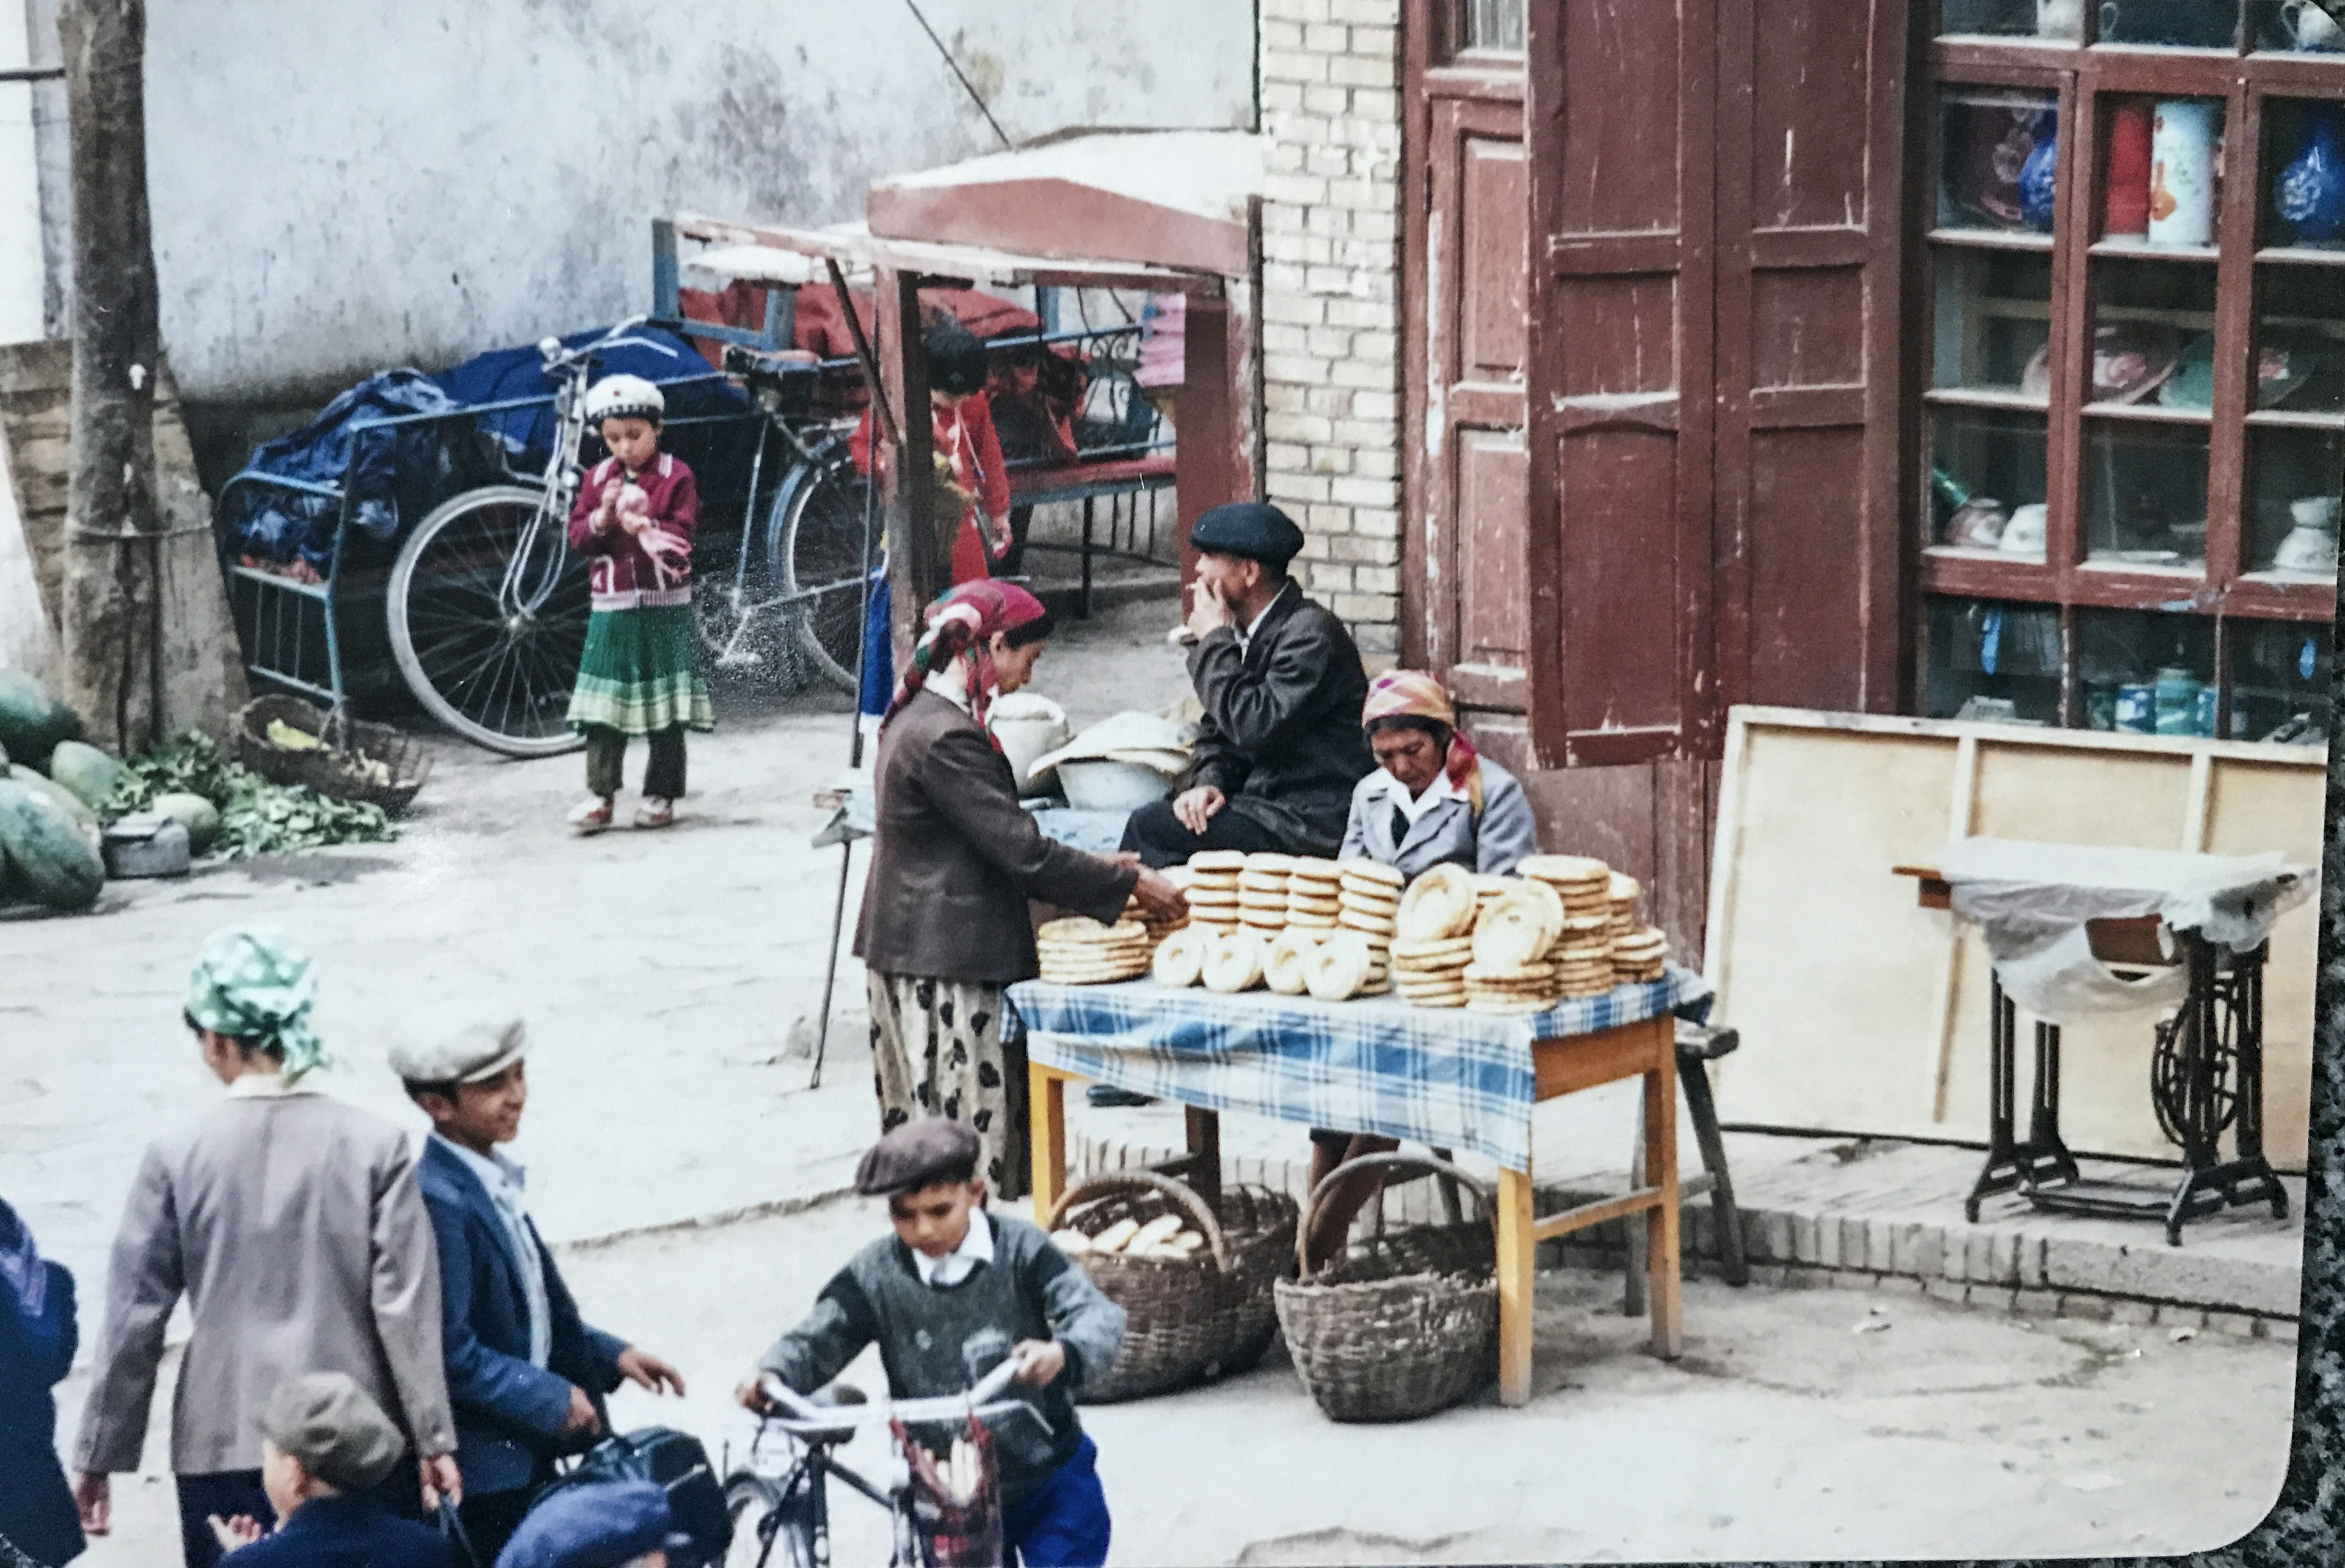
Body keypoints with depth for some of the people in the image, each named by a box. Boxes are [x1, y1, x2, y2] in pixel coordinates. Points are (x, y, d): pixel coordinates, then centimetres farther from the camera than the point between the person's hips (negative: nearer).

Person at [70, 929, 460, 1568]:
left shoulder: (177, 1157, -3)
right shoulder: (376, 1146, -3)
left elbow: (134, 1318, 1)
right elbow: (406, 1306, -5)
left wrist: (97, 1456, 9)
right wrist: (434, 1440, 1)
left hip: (224, 1446, 0)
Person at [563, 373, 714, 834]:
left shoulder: (676, 476, -2)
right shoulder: (597, 479, 8)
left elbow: (681, 533, -9)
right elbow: (577, 536, 4)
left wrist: (646, 527, -25)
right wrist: (600, 519, -15)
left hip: (664, 606, -3)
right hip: (610, 606, 3)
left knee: (666, 709, 2)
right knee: (603, 708, -1)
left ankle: (662, 793, 10)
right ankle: (600, 794, 0)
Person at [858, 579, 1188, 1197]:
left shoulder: (919, 718, 12)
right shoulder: (945, 736, -20)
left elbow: (995, 843, 19)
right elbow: (1019, 850, -20)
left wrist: (1091, 868, 14)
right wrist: (1128, 884, -12)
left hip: (907, 953, 11)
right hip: (945, 965, -11)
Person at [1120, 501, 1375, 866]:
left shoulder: (1310, 635, -16)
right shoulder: (1243, 632, 13)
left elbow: (1257, 728, -25)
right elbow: (1218, 732, 19)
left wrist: (1216, 641, -14)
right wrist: (1211, 783, -3)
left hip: (1312, 822, -9)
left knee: (1149, 828, -18)